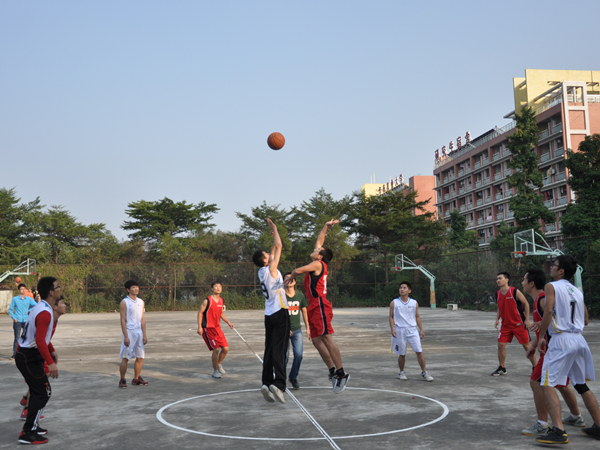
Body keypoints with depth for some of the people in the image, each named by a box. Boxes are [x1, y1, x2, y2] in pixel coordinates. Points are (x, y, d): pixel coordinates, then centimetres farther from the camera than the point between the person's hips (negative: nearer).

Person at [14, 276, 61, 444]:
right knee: (43, 393, -7)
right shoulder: (45, 313, -23)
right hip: (29, 358, -10)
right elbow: (40, 341, -29)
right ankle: (28, 434, -3)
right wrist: (50, 363, -31)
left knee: (37, 391, 18)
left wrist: (52, 351, 32)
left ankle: (32, 426, 28)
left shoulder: (41, 307, 10)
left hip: (27, 355, 10)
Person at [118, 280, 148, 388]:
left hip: (139, 332, 6)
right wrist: (125, 336, -15)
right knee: (125, 358, -3)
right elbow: (123, 320, -9)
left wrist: (144, 335, 6)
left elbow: (142, 319, 12)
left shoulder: (141, 302, 11)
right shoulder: (124, 302, -6)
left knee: (140, 357, 8)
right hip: (129, 332, -6)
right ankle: (122, 380, 8)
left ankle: (136, 379, 19)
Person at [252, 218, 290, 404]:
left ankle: (267, 382, 3)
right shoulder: (270, 269, -9)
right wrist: (274, 228, 6)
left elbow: (275, 250, 25)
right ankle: (278, 383, -20)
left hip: (269, 315, 8)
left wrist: (273, 235, 28)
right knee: (279, 350, -12)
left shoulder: (262, 271, 10)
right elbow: (279, 247, -5)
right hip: (279, 313, -8)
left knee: (270, 350, 7)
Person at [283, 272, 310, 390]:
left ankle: (293, 377, 15)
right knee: (285, 356, -8)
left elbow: (304, 312, 12)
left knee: (298, 354, -8)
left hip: (297, 330, 3)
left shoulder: (300, 296, 2)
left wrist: (308, 328, 10)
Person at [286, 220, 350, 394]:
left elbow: (298, 270, -16)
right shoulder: (318, 264, 17)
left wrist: (289, 278, 3)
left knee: (326, 339, -13)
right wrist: (325, 227, 32)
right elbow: (319, 241, 29)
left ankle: (341, 374, -13)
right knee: (317, 341, 6)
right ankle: (333, 371, 9)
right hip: (314, 307, 10)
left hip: (320, 305, -10)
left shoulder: (317, 264, -7)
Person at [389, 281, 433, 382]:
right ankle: (402, 372, 23)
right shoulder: (394, 303, 1)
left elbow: (417, 317, 11)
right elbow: (391, 317, 3)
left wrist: (421, 330, 6)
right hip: (400, 330, -1)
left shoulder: (414, 303, 5)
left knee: (419, 351, -6)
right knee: (402, 354, 5)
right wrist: (392, 329, -9)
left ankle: (424, 372, 4)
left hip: (412, 330, 1)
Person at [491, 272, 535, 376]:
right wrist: (497, 319, 1)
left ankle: (535, 367, 16)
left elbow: (526, 304, -8)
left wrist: (527, 319, -12)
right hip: (506, 324, 5)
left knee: (526, 345, 2)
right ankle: (502, 368, 13)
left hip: (519, 324, -5)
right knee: (501, 344, 0)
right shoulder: (498, 294, 3)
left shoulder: (515, 292, -15)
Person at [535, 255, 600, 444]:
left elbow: (548, 311, -18)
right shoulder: (577, 291, 15)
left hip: (561, 340, -8)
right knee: (582, 385, 21)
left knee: (548, 385, -6)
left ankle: (558, 431, -16)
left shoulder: (552, 286, -5)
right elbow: (584, 318, 17)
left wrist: (541, 335, -11)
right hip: (579, 339, 8)